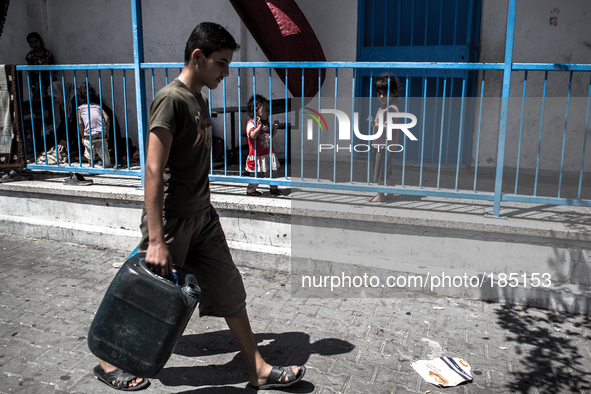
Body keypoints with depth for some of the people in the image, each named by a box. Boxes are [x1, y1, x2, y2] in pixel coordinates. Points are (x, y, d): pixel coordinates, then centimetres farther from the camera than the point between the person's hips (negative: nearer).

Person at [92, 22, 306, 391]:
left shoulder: (201, 100, 11)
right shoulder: (171, 99, -18)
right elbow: (153, 170, -26)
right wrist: (156, 239, -30)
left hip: (202, 216, 9)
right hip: (171, 220, -8)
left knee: (229, 289, 9)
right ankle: (108, 362, 32)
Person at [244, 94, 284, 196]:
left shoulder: (266, 123, 14)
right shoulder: (251, 123, -11)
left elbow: (271, 135, 21)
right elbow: (253, 135, -26)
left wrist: (275, 128, 7)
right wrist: (259, 125, -25)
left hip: (268, 152, 7)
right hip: (257, 154, -7)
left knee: (273, 171, 11)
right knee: (256, 174, 0)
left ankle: (274, 188, 25)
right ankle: (251, 189, 16)